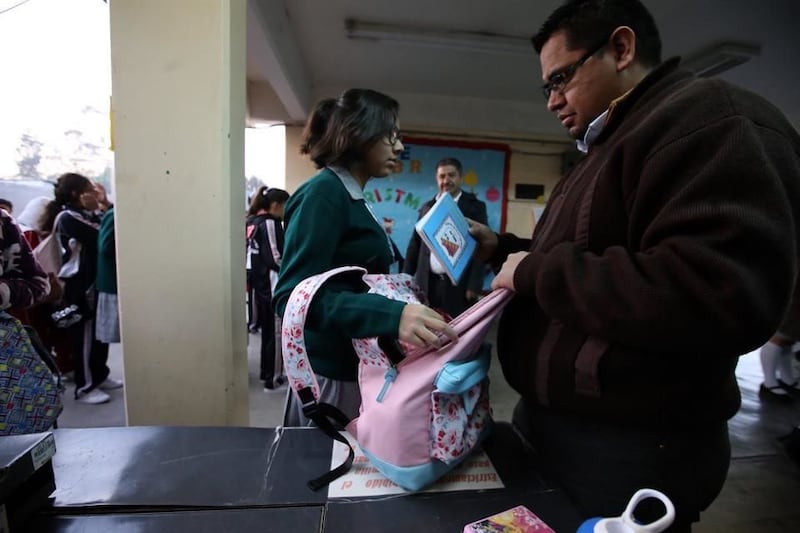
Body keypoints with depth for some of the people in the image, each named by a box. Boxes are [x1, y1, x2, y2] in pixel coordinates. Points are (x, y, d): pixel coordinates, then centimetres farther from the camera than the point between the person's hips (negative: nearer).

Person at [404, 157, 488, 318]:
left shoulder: (475, 207, 3)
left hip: (458, 283, -3)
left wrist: (474, 284, -11)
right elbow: (415, 244, 14)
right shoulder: (427, 207, 13)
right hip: (428, 283, 3)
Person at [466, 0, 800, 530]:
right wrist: (501, 247, 8)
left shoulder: (713, 118, -16)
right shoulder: (612, 144, 16)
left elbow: (714, 297, -31)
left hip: (624, 449, -10)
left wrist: (533, 273, -21)